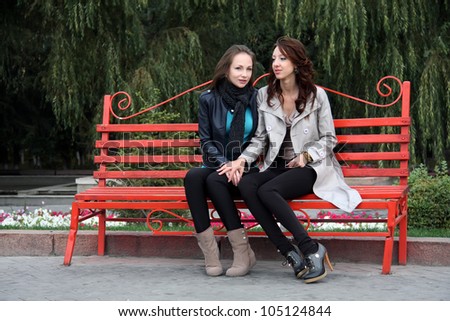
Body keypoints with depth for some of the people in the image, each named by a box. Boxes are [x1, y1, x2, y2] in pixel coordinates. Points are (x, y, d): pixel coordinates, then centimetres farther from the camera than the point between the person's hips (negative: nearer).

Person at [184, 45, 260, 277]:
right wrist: (223, 163, -14)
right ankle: (209, 253, -32)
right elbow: (205, 140, 3)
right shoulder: (208, 99, 6)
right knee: (192, 176, -31)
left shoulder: (257, 99, 3)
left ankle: (243, 252, -27)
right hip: (216, 166, 2)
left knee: (214, 180, -33)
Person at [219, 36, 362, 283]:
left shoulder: (316, 95, 0)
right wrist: (242, 160, -7)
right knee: (245, 185, -29)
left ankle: (311, 250, -23)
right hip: (277, 167, 4)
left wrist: (306, 156, -12)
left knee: (267, 191, -33)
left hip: (311, 167, -4)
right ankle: (290, 253, -28)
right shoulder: (264, 95, 10)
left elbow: (328, 139, 4)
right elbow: (260, 138, 10)